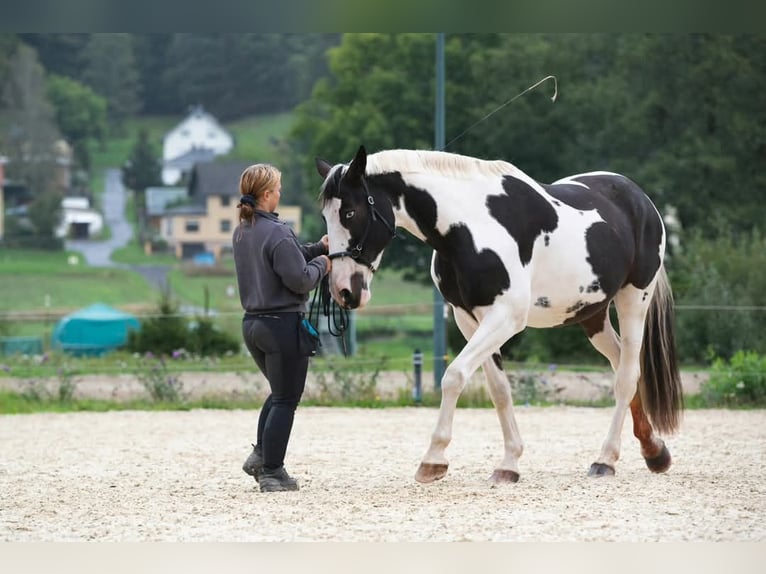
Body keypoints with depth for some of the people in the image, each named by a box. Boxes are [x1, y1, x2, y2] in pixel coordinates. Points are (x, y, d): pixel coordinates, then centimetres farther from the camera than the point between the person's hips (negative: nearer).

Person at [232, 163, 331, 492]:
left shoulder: (241, 233, 9)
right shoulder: (277, 233, -19)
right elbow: (299, 279, -20)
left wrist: (318, 249, 8)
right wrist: (321, 265, -1)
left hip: (252, 325, 9)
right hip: (283, 324, -9)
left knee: (280, 392, 25)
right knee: (286, 400, 3)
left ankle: (260, 455, 18)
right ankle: (272, 472, 5)